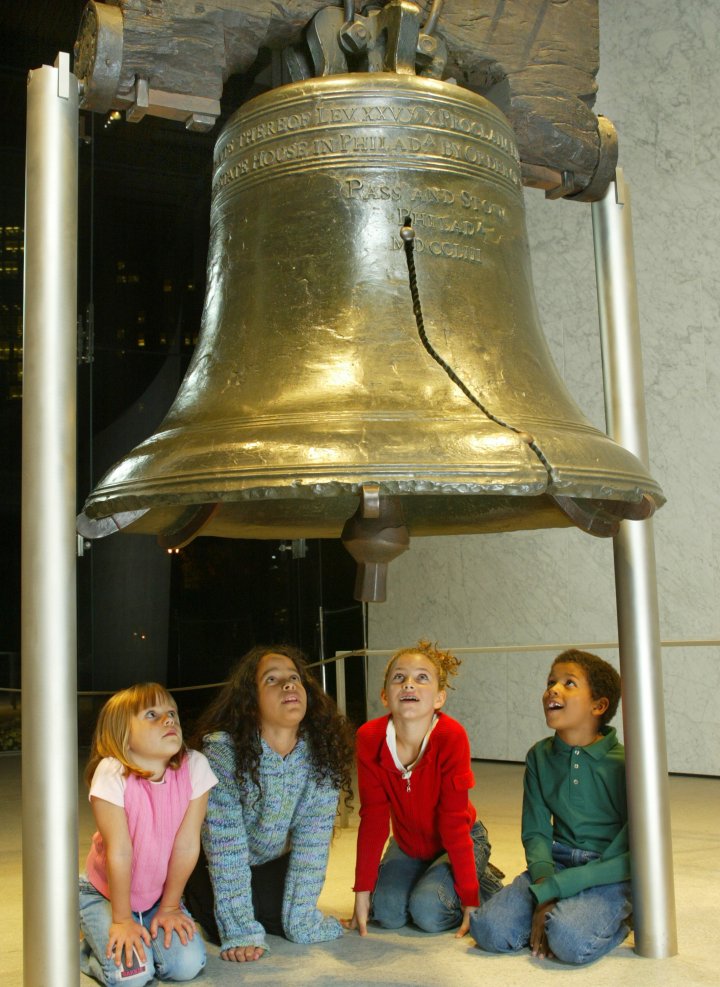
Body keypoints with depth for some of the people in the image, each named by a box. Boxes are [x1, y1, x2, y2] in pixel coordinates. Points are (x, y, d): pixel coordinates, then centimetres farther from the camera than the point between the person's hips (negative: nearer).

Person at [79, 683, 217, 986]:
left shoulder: (195, 766, -20)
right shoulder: (112, 773, -29)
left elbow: (187, 844, -13)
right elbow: (119, 851, -22)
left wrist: (170, 907, -5)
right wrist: (122, 919, -14)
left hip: (158, 894, 3)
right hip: (105, 893, -3)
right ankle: (92, 943, 14)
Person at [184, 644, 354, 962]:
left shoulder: (322, 755, -20)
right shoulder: (223, 750, -31)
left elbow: (312, 842, -15)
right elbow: (226, 847, -29)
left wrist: (300, 918, -17)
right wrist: (240, 932, -30)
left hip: (274, 862, 3)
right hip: (212, 865, -3)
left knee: (280, 917, -17)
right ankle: (197, 897, 10)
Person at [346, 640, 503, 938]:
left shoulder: (451, 737, -31)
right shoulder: (369, 738, -22)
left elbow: (454, 822, -25)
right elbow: (373, 818, -16)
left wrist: (469, 896, -24)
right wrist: (363, 890, -17)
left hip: (459, 843, -3)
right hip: (407, 844, 3)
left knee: (428, 912, -23)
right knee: (387, 913, -16)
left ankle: (483, 881, 8)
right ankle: (423, 878, 17)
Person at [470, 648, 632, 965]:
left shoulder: (623, 764, -13)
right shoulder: (540, 757, 3)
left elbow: (627, 858, -15)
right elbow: (536, 833, 3)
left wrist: (550, 891, -19)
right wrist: (543, 885, -19)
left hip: (610, 876, -4)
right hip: (555, 864, 4)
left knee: (570, 939, -33)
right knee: (488, 929, -19)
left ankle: (615, 921, -2)